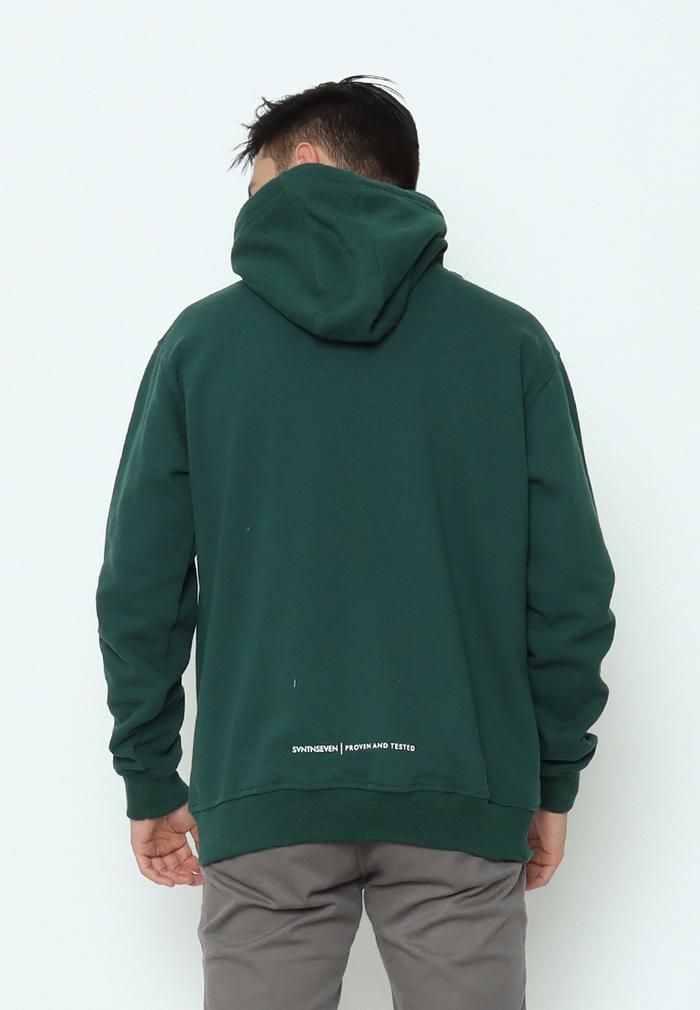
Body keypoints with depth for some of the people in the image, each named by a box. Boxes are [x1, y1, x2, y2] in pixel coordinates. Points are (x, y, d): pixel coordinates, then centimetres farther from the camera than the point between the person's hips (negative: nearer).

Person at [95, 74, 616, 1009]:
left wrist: (151, 780, 10)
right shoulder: (511, 341, 2)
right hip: (463, 793, 0)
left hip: (265, 795, 0)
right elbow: (572, 588, -1)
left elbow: (140, 589, 1)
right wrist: (554, 781, 9)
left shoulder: (202, 338, 2)